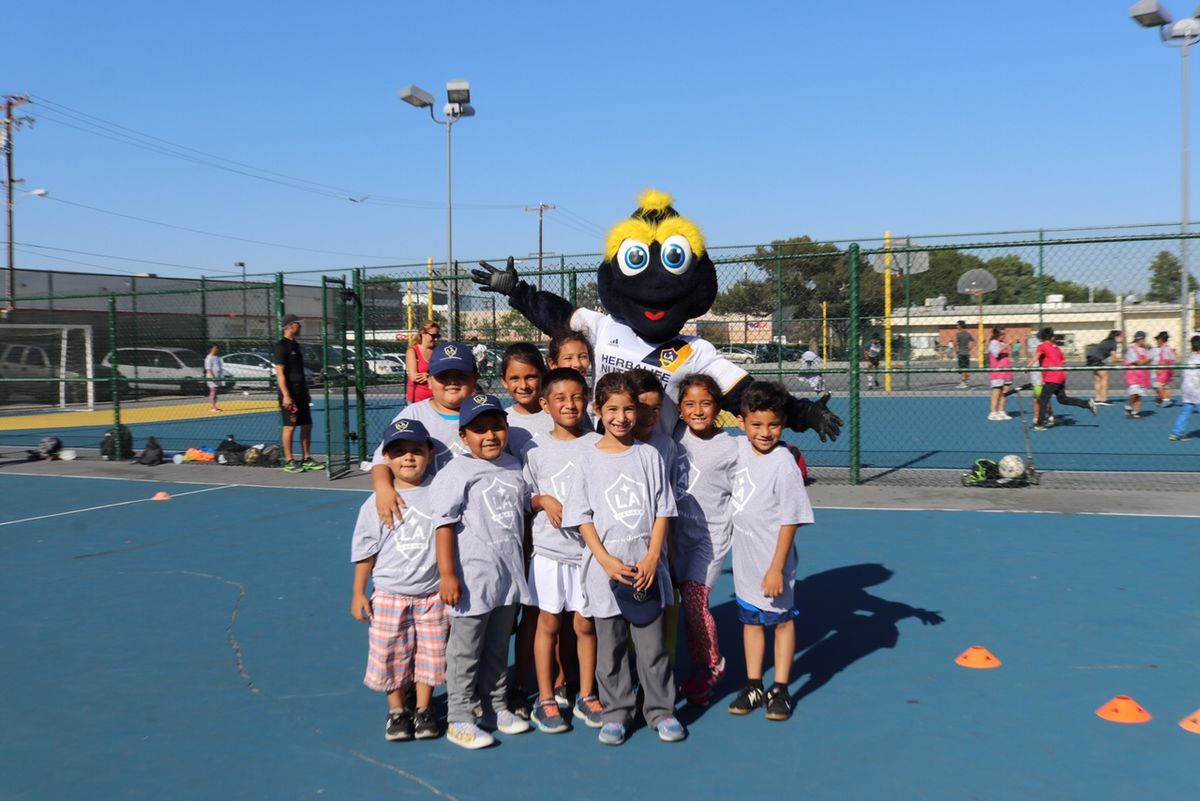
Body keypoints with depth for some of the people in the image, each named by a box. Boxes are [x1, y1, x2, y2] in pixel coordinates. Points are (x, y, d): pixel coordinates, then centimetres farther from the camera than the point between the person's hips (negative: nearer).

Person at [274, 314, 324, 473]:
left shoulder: (295, 345, 16)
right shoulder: (281, 346, -11)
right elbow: (279, 372, -16)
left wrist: (306, 392, 20)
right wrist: (285, 395, -22)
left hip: (301, 393, 9)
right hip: (289, 394, -9)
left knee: (307, 425, 9)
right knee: (290, 426, -4)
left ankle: (307, 459, 16)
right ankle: (289, 461, 2)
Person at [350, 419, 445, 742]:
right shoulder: (376, 504, -5)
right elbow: (365, 552, 1)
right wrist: (358, 594, 3)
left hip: (432, 595, 0)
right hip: (389, 596, 0)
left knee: (430, 655, 9)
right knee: (391, 657, 7)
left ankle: (423, 710, 27)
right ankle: (397, 711, 27)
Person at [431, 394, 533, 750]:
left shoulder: (514, 467, 8)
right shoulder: (457, 473, -12)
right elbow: (444, 524, -14)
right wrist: (447, 575, -17)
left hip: (509, 576, 6)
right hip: (473, 578, -6)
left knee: (498, 648, 19)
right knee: (465, 652, 4)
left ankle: (497, 707, 32)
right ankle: (459, 719, 13)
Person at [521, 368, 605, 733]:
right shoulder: (535, 449, 0)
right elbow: (524, 498, 6)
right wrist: (544, 500, -12)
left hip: (590, 547, 0)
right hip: (549, 549, 0)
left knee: (585, 623, 8)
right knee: (549, 622, 7)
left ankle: (586, 696, 23)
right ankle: (546, 698, 19)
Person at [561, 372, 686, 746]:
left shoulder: (649, 455, 2)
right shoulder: (588, 457, -1)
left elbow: (663, 511, 3)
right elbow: (582, 516, -2)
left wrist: (652, 558, -8)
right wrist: (607, 560, -11)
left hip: (646, 568, 0)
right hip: (605, 568, 0)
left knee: (652, 643, 7)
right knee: (610, 647, 9)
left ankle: (661, 710, 21)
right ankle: (615, 713, 22)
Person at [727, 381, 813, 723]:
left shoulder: (784, 465, -21)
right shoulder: (740, 447, -1)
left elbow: (790, 521, -19)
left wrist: (776, 568, -19)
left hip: (772, 561, -6)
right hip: (744, 557, 7)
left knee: (781, 620, 9)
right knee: (750, 619, 16)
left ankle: (780, 690, 22)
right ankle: (753, 686, 28)